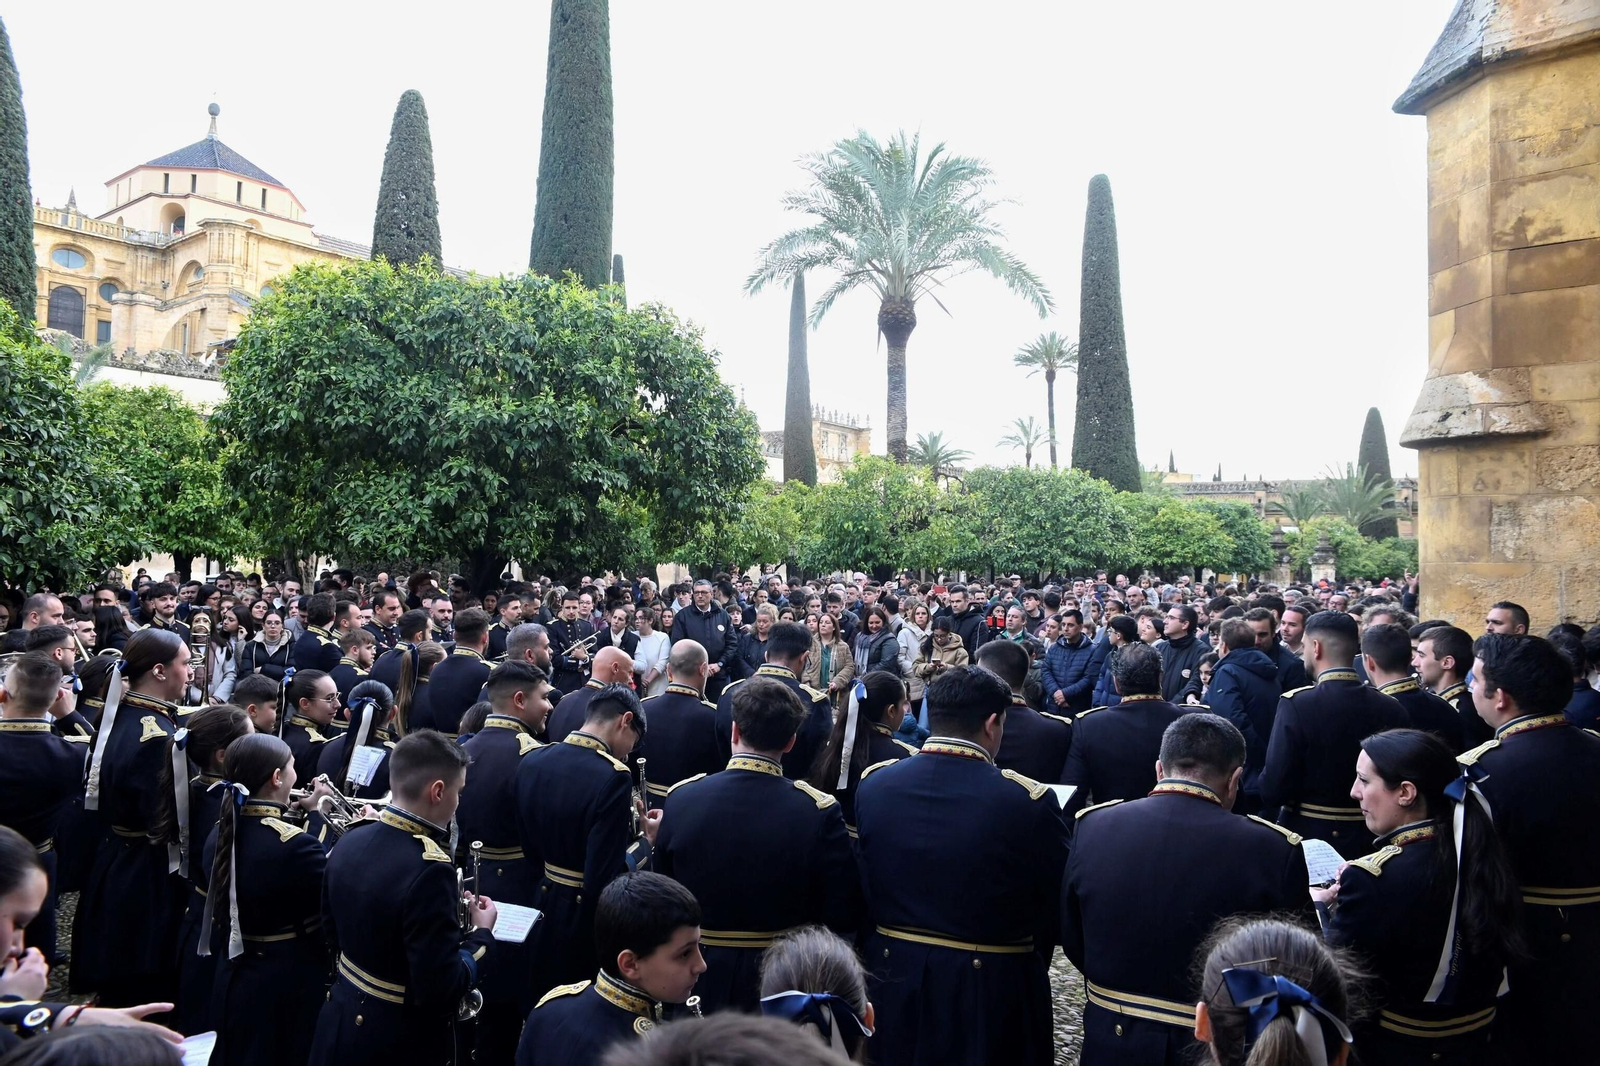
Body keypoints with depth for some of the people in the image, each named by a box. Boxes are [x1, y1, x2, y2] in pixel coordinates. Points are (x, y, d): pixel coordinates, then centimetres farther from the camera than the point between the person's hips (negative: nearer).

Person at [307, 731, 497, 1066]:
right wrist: (481, 934, -12)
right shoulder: (427, 868, -29)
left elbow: (332, 936, 9)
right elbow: (439, 988, -26)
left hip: (341, 1022, 7)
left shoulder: (350, 840, -6)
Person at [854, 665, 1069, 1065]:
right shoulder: (1030, 802, -20)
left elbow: (858, 890, 3)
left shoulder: (872, 784, -9)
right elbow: (1055, 910, -7)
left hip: (893, 977, 3)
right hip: (992, 987, -3)